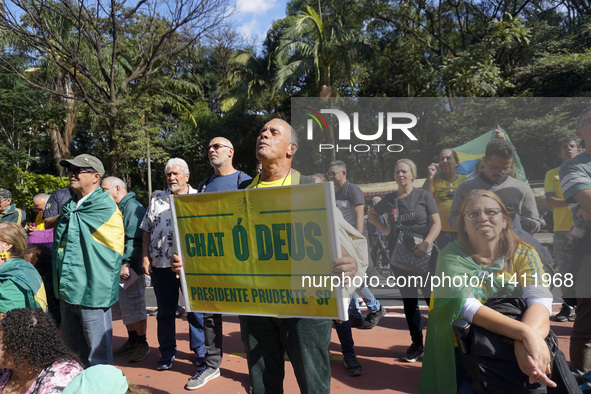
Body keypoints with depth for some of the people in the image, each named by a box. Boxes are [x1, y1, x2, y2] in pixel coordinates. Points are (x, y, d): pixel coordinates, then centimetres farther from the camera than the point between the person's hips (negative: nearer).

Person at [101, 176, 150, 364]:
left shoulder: (133, 207, -13)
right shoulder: (117, 209, 17)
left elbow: (135, 240, -21)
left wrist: (126, 264, -24)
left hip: (130, 269, -10)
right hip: (118, 270, 10)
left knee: (134, 308, -1)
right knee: (125, 308, 16)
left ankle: (142, 344, 12)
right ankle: (132, 341, 29)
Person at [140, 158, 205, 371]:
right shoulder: (157, 200, 12)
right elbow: (146, 231, 13)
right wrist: (145, 256, 4)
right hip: (161, 264, 3)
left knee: (196, 308, 4)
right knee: (165, 310, 11)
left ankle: (200, 349, 21)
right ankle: (167, 352, 26)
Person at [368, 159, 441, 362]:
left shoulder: (423, 195, -1)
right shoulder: (390, 199, 9)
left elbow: (437, 223, -6)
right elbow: (372, 213, 25)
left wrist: (426, 244, -20)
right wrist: (384, 229, 9)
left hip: (424, 257, -4)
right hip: (399, 259, 4)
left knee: (433, 299, -4)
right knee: (409, 301, 11)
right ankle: (417, 344, 23)